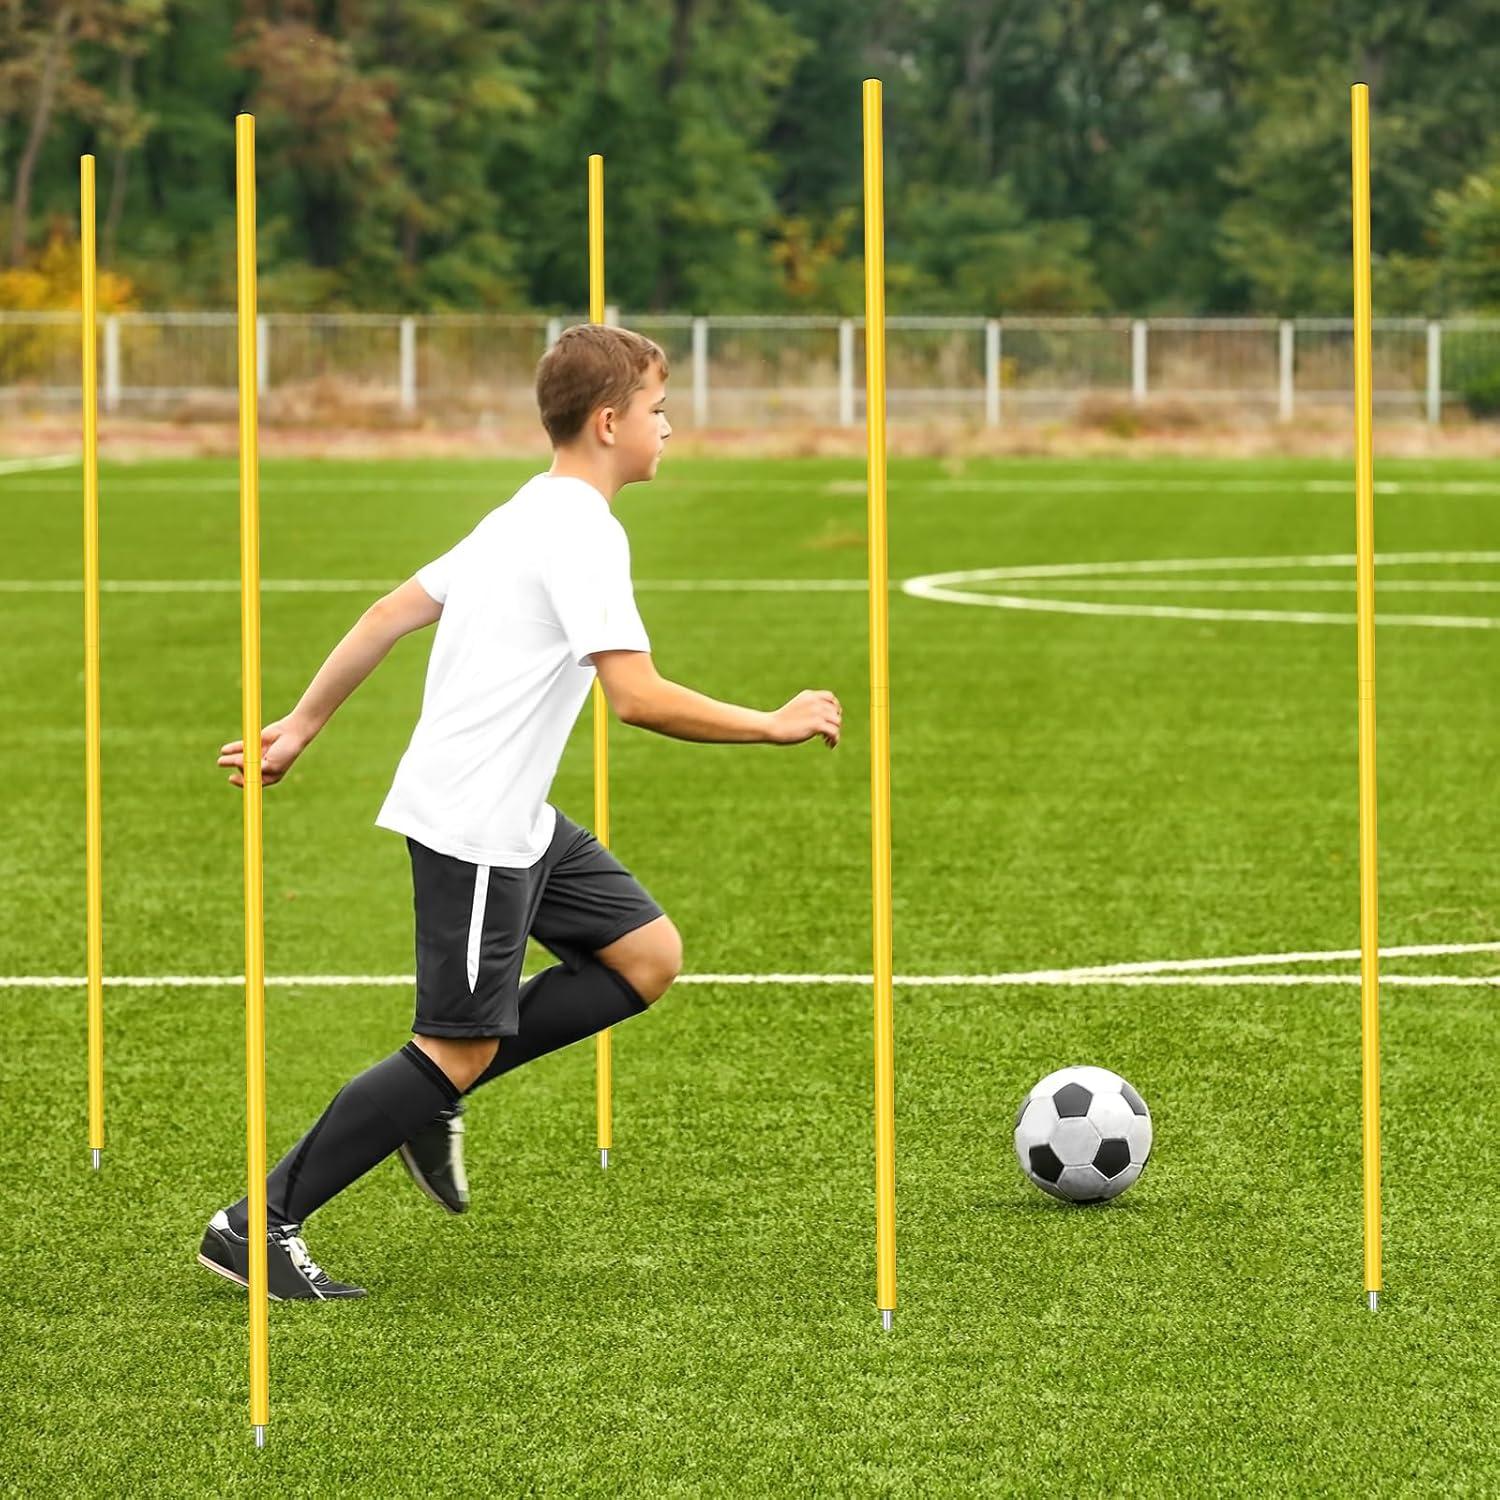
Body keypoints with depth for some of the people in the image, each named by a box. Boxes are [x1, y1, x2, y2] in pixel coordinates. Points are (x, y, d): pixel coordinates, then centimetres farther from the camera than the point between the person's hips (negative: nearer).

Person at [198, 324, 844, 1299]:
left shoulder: (525, 516, 14)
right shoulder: (583, 534, -16)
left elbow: (392, 613, 16)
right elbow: (639, 699, -25)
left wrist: (301, 727, 21)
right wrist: (777, 726, -15)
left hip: (517, 818, 10)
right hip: (474, 827, -10)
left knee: (650, 958, 10)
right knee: (459, 1048, -5)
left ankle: (433, 1101, 12)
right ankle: (259, 1227, -2)